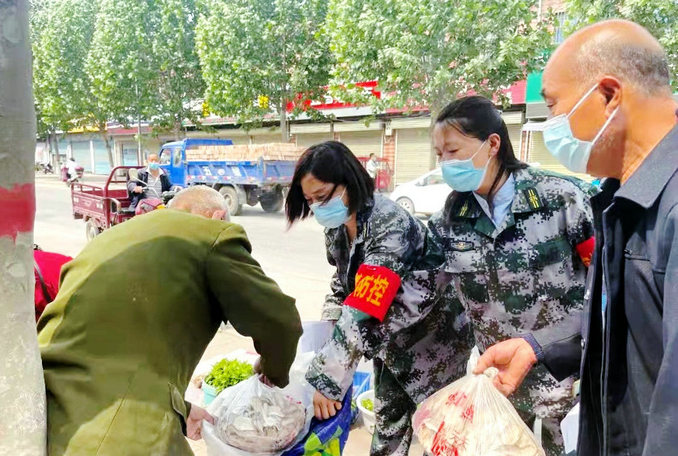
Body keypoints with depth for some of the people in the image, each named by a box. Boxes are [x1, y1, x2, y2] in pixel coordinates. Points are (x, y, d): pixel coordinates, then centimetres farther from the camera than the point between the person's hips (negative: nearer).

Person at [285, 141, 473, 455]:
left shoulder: (390, 224, -32)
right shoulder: (337, 229, -6)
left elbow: (364, 310, -39)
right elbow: (342, 287, 7)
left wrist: (324, 379, -40)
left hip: (432, 338, -7)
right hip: (389, 340, 7)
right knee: (387, 420, 18)